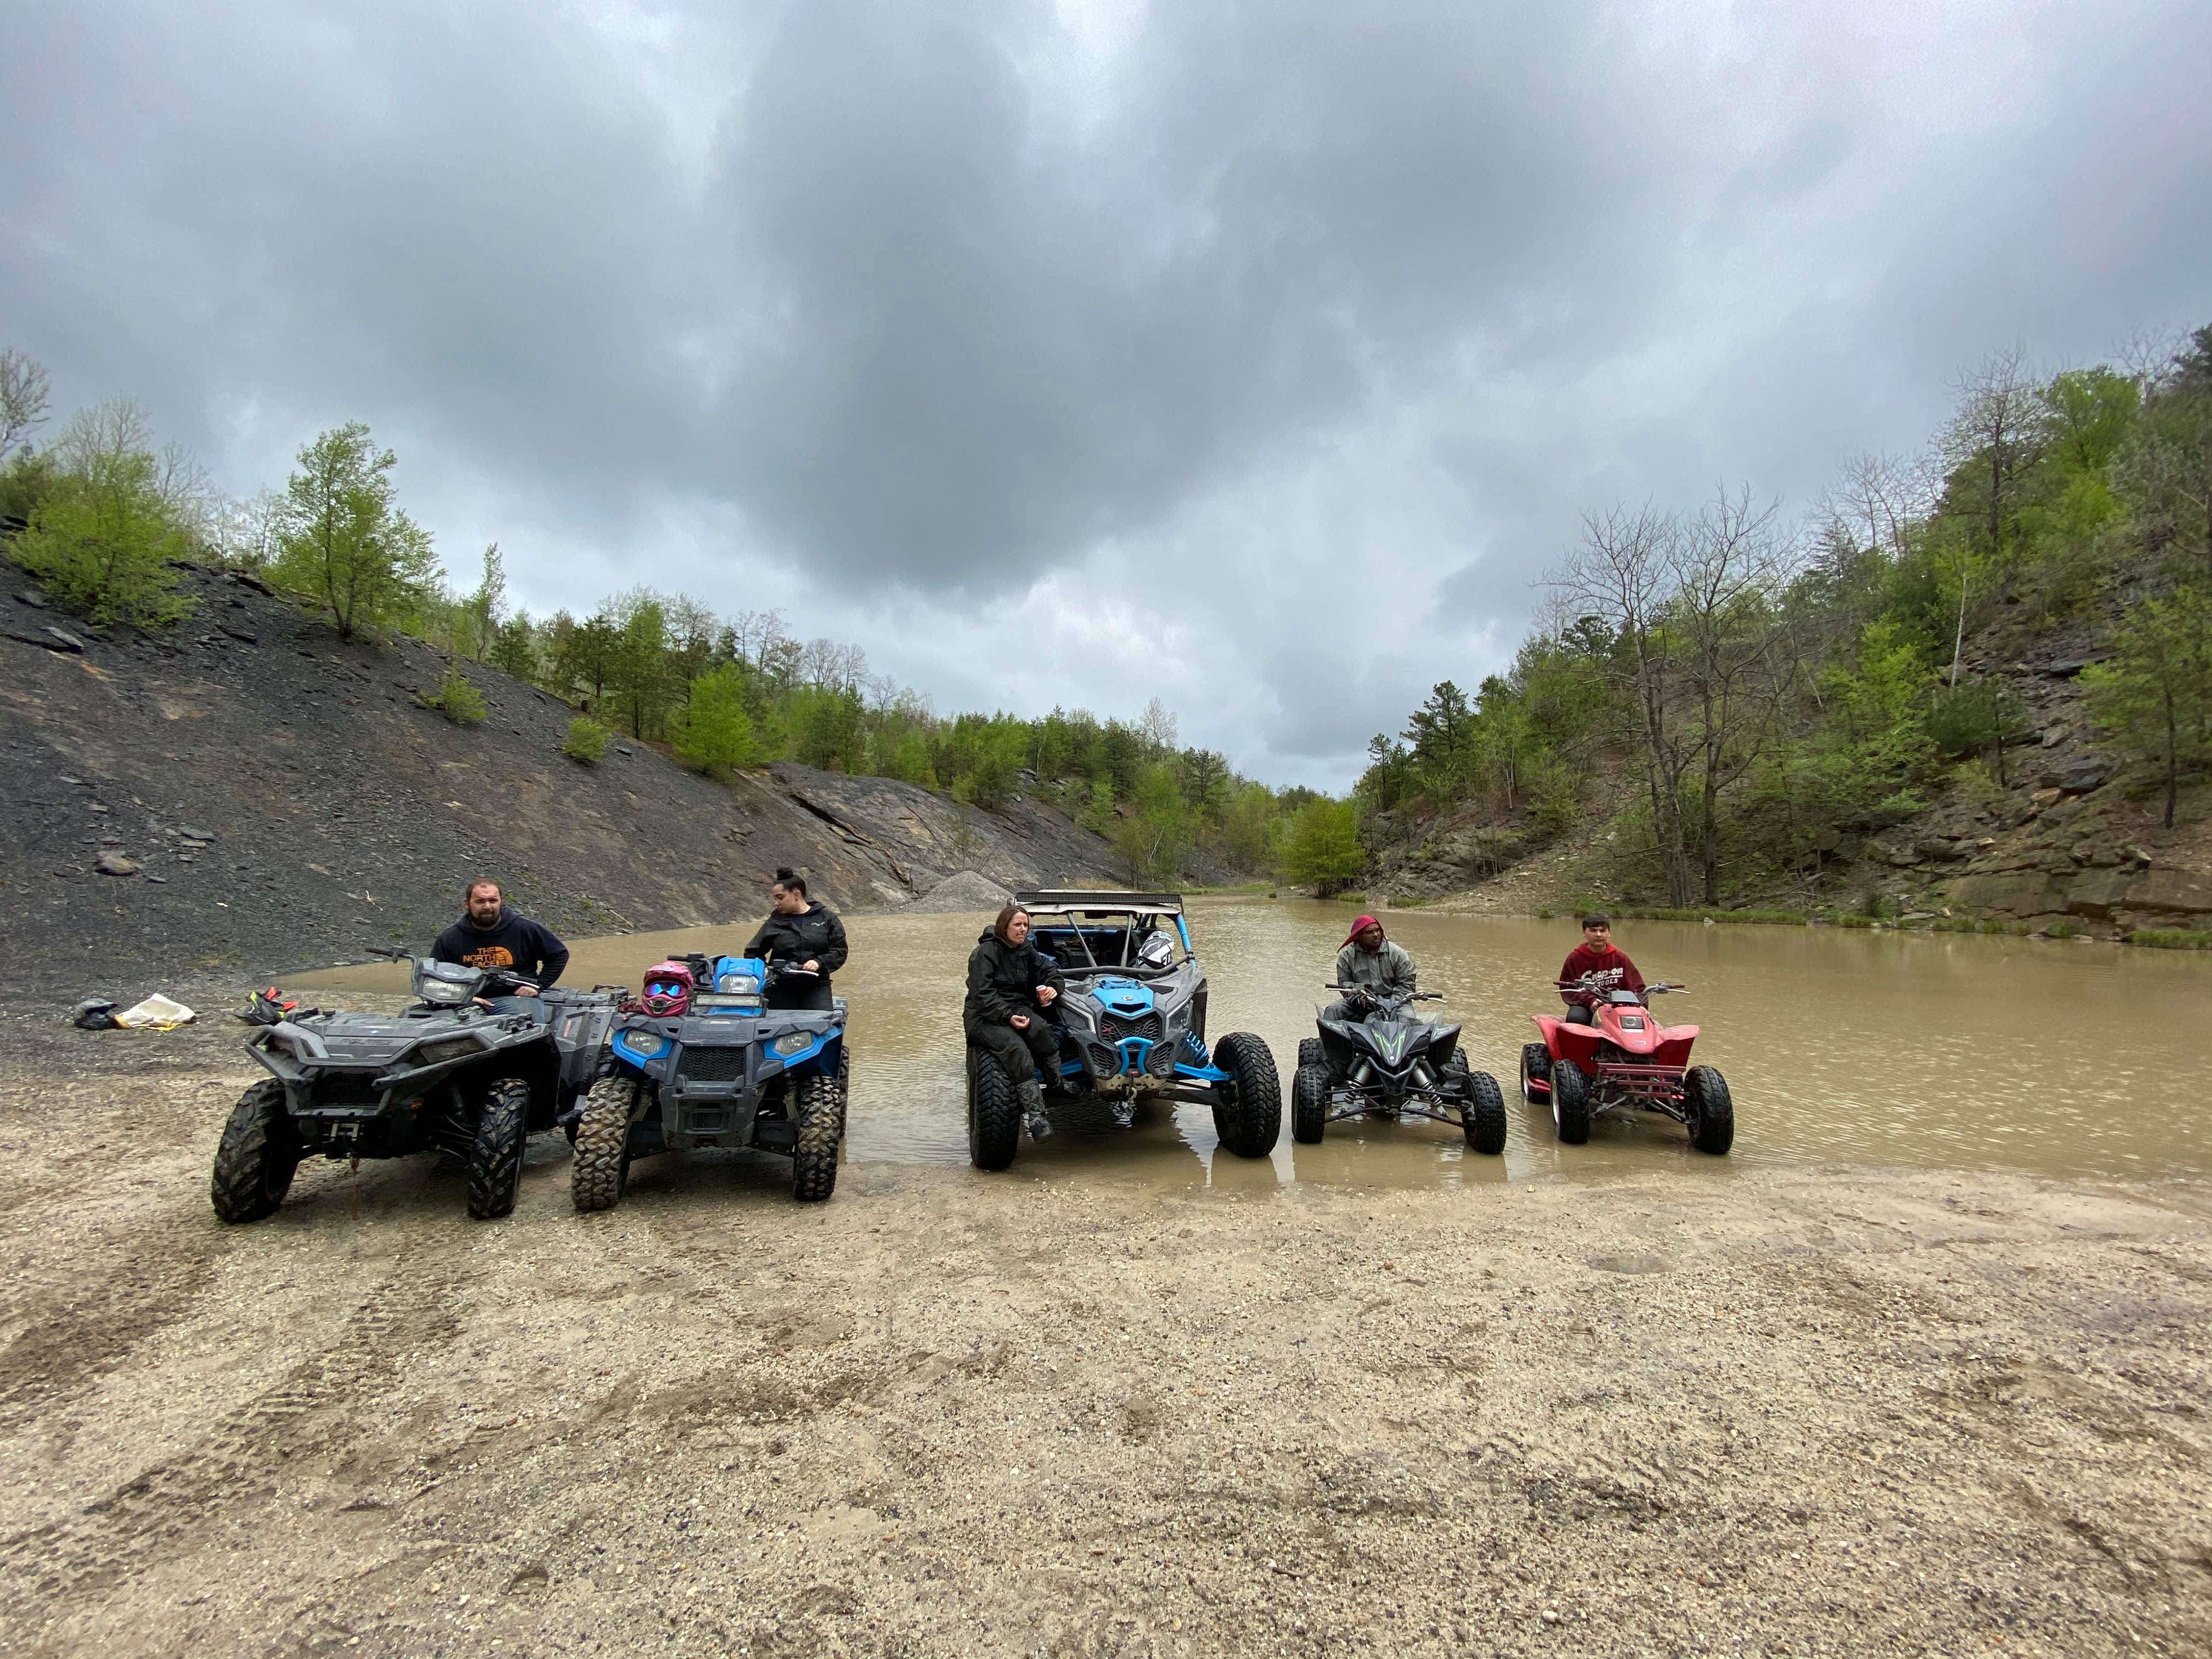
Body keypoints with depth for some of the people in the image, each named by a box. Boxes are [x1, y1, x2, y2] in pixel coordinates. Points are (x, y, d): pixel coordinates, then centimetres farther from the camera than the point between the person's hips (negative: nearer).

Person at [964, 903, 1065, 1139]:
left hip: (1017, 1009, 5)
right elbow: (982, 995, -16)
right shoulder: (984, 953, -9)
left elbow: (1050, 971, 15)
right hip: (984, 1017, -5)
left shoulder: (1026, 951, 11)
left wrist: (1053, 987, -9)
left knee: (1041, 1029, -31)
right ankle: (1035, 1116, -33)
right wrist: (1008, 1017, -27)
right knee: (1017, 1049, -33)